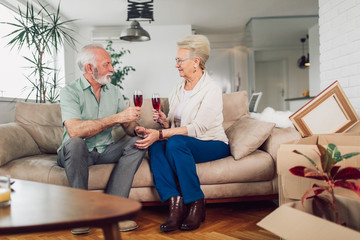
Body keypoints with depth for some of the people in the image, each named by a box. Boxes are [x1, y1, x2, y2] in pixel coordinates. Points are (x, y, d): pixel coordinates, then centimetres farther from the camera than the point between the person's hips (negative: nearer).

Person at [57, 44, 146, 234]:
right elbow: (74, 130, -27)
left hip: (106, 151, 5)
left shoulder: (114, 91, 9)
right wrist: (117, 118, -27)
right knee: (75, 143, -36)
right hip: (78, 153, -4)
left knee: (137, 143, -19)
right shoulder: (70, 92, -9)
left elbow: (128, 126, 7)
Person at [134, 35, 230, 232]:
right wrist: (164, 121, -7)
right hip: (183, 145, 6)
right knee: (156, 146, -24)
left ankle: (196, 205, -23)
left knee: (176, 142, -35)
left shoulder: (212, 90, -11)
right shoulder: (178, 90, 12)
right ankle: (175, 204, -31)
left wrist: (160, 134, -28)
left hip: (213, 145, -6)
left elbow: (197, 128, -22)